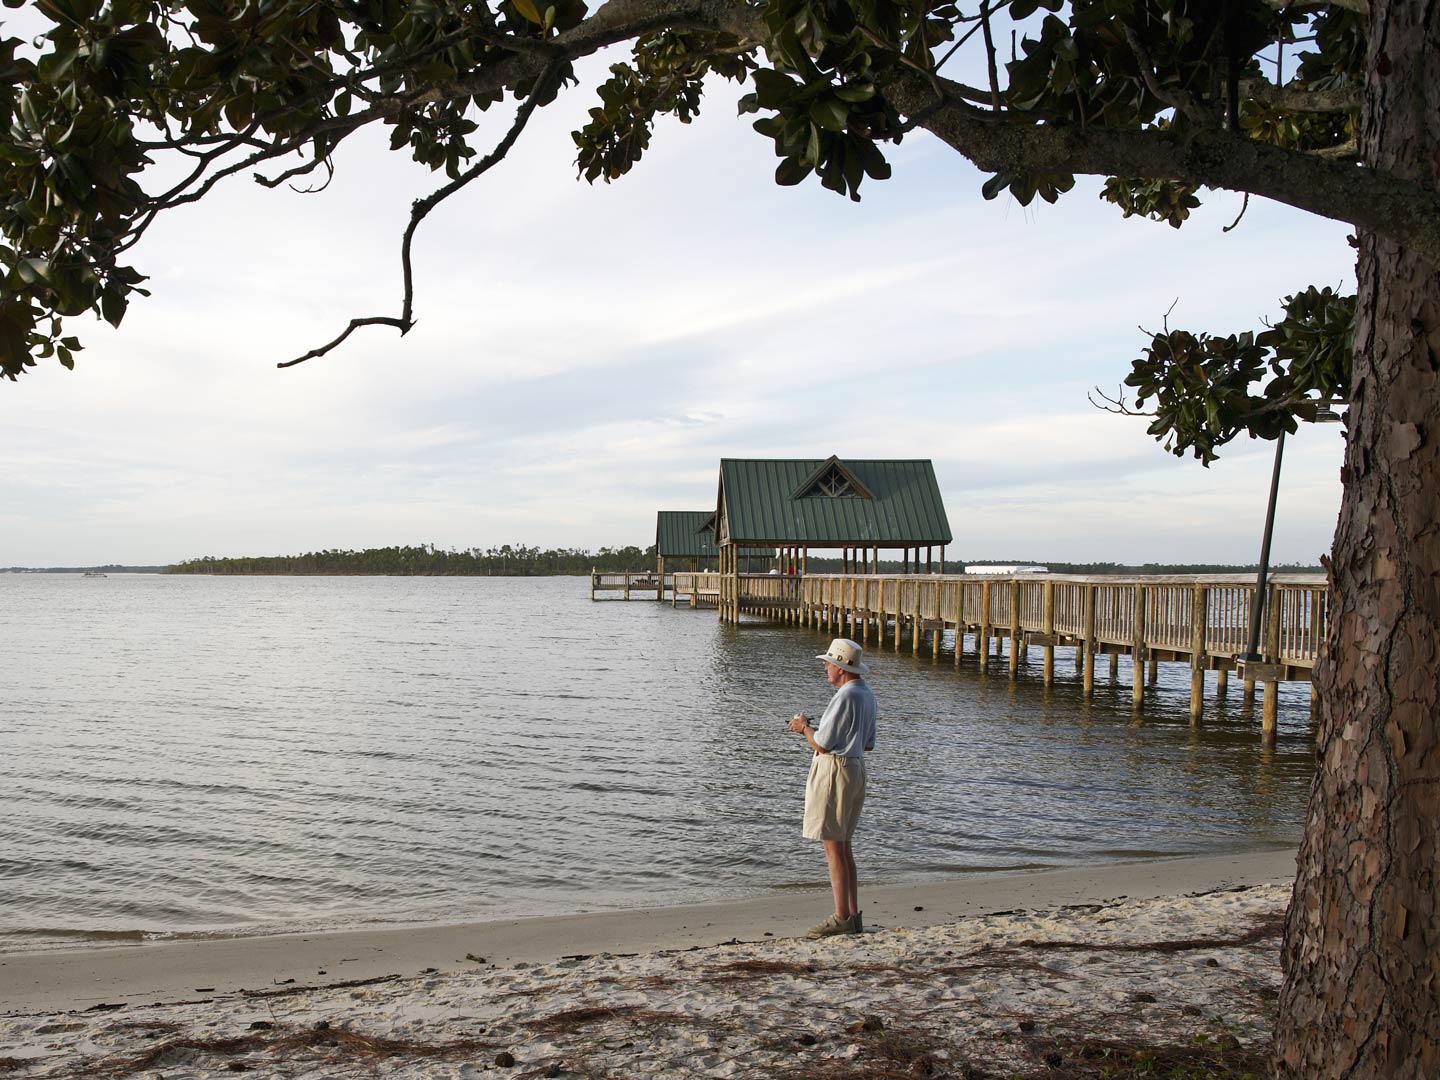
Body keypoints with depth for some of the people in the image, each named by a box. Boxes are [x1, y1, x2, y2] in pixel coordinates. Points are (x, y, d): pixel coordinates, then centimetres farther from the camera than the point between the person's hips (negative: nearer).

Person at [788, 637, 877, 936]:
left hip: (834, 770, -10)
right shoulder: (867, 694, 12)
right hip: (856, 769, 10)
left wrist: (804, 727, 1)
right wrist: (816, 730, 18)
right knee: (843, 846, 15)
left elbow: (821, 745, -19)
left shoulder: (845, 697, -19)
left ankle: (842, 918, -2)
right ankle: (853, 915, 17)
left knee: (834, 847, -5)